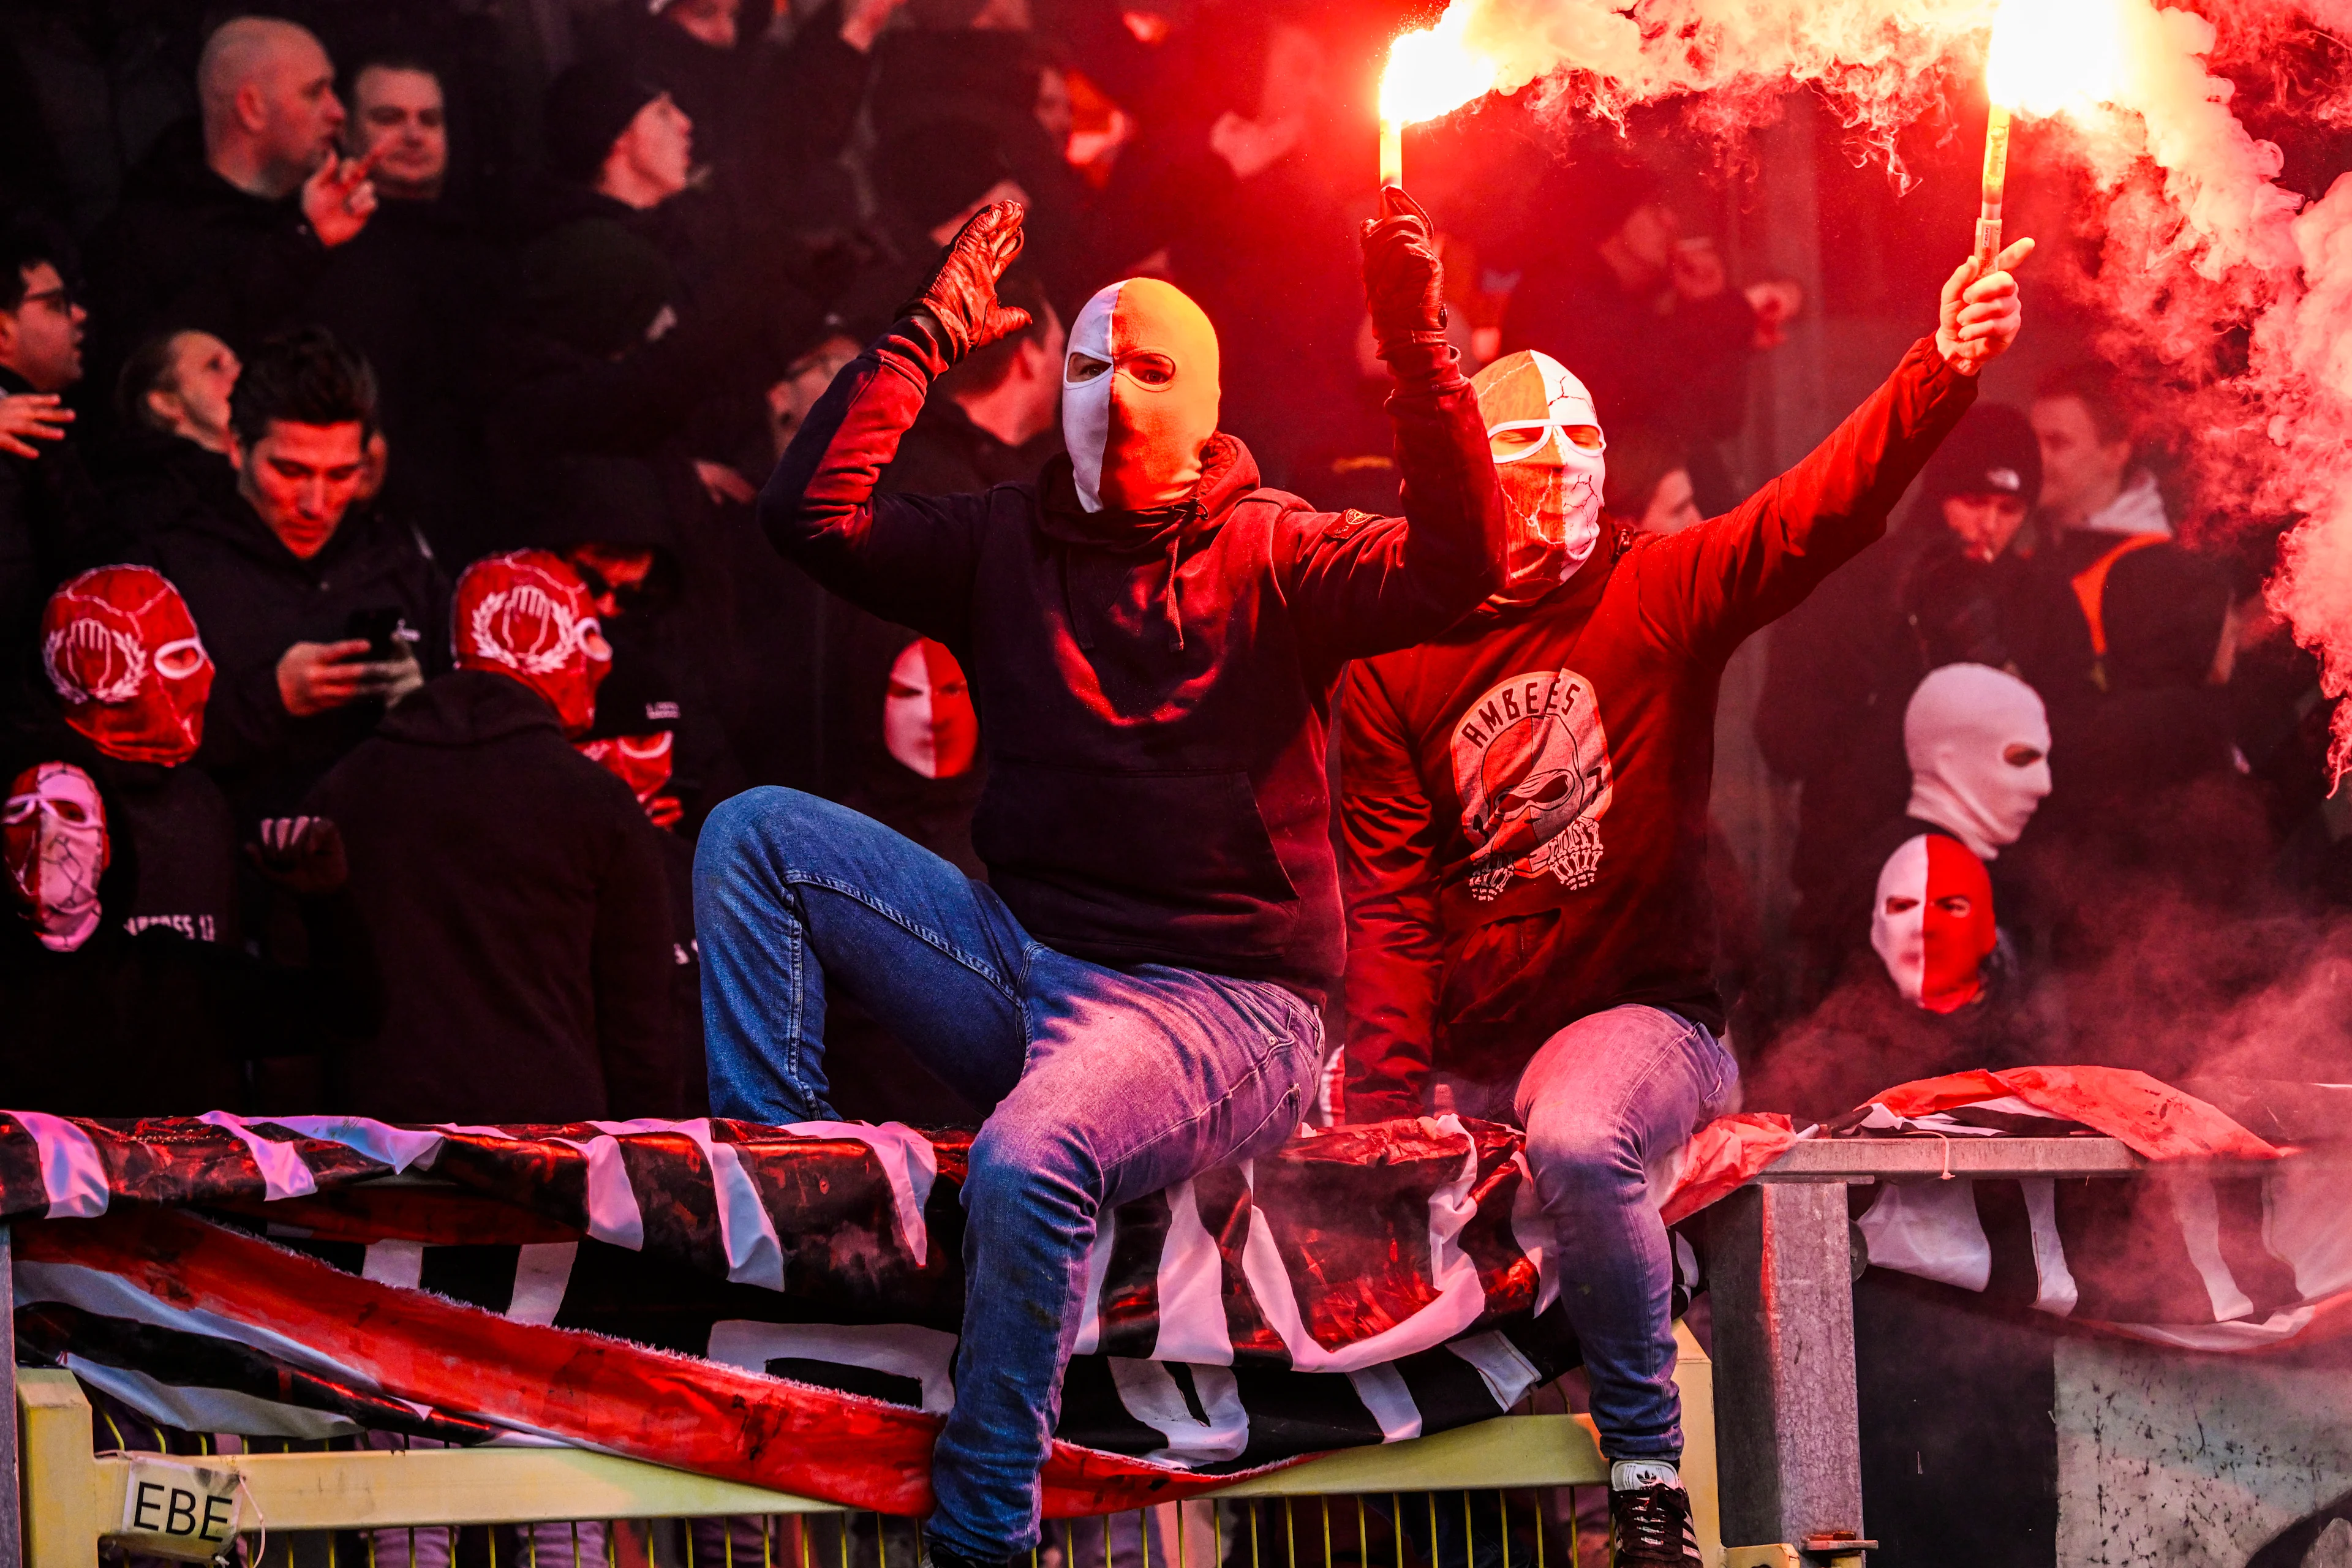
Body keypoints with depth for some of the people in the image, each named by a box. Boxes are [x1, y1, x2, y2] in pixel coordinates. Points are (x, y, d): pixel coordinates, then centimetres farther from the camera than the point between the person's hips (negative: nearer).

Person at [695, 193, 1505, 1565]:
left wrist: (1419, 344, -22)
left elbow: (1460, 566, -13)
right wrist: (929, 337, 2)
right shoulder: (1007, 546, 14)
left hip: (1219, 1003, -5)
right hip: (1023, 969, 5)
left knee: (1031, 1160, -35)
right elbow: (813, 512, 2)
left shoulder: (1272, 557, 3)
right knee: (757, 832, -5)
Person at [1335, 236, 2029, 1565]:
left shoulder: (1662, 595, 1)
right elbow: (1389, 898, -1)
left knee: (1578, 1141, -33)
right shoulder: (1395, 662, 4)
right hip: (1464, 1052, 4)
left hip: (1641, 1018, -4)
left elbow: (1823, 513, -16)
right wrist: (1391, 1107, -12)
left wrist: (1945, 370, -34)